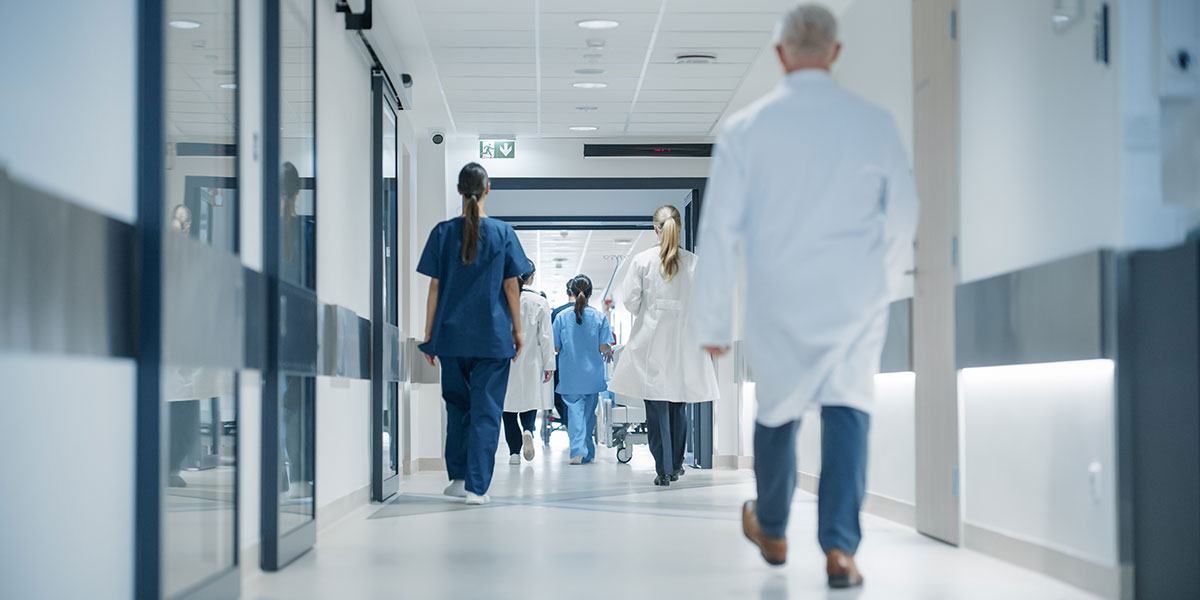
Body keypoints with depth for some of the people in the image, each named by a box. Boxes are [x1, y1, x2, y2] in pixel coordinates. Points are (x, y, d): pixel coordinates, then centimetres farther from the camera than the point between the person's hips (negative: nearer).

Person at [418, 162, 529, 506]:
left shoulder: (443, 232, 0)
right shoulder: (503, 232, -3)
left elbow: (434, 287, 1)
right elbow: (511, 286, -1)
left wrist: (428, 334, 8)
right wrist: (517, 329, 9)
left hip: (452, 335, 2)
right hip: (493, 335, -2)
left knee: (457, 405, 17)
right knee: (486, 410, 1)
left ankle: (458, 477, 18)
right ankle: (477, 487, -2)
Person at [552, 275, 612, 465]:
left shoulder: (562, 317, -6)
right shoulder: (599, 317, -6)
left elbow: (555, 348, -4)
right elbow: (603, 348, -7)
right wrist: (609, 350, 15)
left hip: (570, 376, -1)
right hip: (593, 375, 1)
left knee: (575, 412, -1)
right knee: (589, 413, 14)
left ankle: (578, 450, -17)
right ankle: (588, 452, 22)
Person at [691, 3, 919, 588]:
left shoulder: (746, 128, -4)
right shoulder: (874, 122, -1)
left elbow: (720, 231, -4)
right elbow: (903, 215, 6)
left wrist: (713, 321, 3)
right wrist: (882, 281, 23)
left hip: (778, 298, 0)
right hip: (856, 297, 0)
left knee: (777, 411, 16)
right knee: (847, 409, 1)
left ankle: (771, 531, 36)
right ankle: (840, 547, -10)